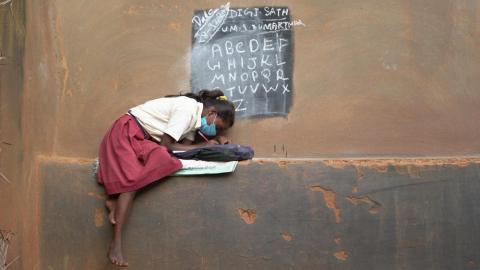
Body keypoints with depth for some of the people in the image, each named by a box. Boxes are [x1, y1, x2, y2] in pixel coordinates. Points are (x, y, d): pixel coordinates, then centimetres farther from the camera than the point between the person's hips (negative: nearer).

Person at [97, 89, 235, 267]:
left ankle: (115, 200, -18)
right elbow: (166, 144, -21)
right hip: (127, 132, -9)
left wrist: (214, 141, -7)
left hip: (141, 138, 9)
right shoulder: (188, 108, -20)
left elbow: (184, 146, -2)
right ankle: (116, 242, -28)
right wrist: (204, 146, -14)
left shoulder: (195, 116, 8)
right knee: (132, 178, -23)